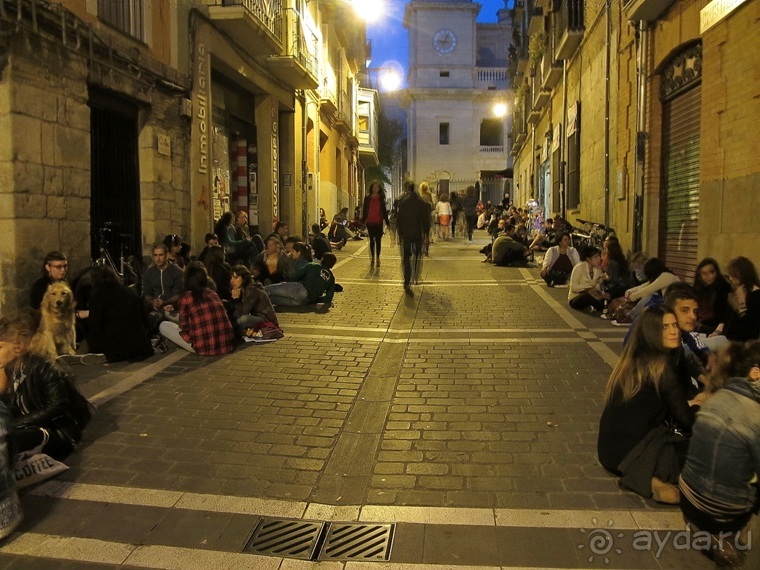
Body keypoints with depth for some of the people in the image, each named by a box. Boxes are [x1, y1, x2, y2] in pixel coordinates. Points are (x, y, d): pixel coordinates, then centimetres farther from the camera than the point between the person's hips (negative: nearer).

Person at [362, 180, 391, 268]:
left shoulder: (381, 198, 4)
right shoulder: (367, 198, 3)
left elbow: (384, 211, 6)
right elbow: (364, 210, 4)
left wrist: (387, 222, 4)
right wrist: (363, 221, -2)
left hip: (379, 222, 0)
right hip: (370, 222, 0)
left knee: (378, 240, 3)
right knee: (372, 240, 7)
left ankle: (378, 258, 12)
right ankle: (372, 258, 14)